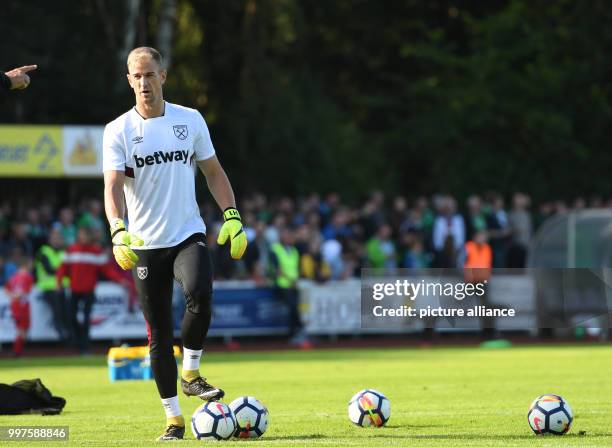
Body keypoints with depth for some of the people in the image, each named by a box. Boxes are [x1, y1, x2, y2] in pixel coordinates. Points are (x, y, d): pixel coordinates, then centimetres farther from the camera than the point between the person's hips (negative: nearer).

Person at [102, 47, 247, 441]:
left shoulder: (190, 120, 5)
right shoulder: (118, 131, -2)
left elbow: (214, 172, 13)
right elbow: (113, 186, -12)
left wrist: (232, 217, 2)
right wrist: (118, 231, -29)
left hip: (189, 235, 0)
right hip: (145, 245, 0)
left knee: (200, 293, -29)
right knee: (159, 334, 2)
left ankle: (191, 374, -9)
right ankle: (174, 418, 11)